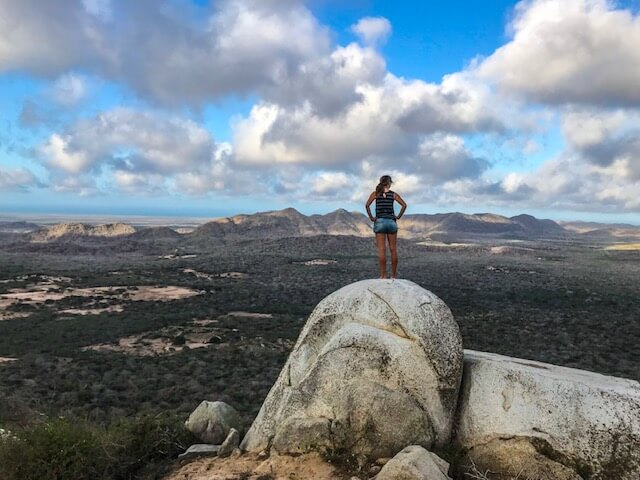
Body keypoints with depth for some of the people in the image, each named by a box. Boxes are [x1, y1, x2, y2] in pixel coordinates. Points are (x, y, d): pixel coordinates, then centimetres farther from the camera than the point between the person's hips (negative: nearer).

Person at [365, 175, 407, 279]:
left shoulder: (375, 193, 3)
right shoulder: (393, 194, 5)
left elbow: (367, 205, -11)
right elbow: (404, 205, -4)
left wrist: (371, 217, -4)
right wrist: (398, 216, 3)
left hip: (379, 221, -1)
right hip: (391, 221, 1)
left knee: (381, 250, -3)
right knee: (393, 249, 7)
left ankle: (383, 275, -6)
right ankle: (394, 275, 11)